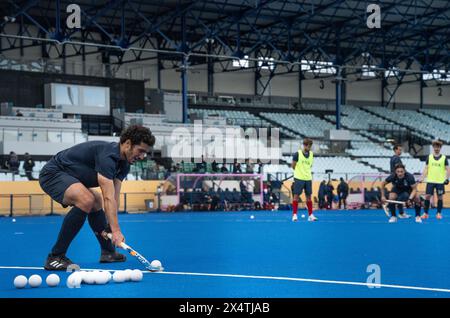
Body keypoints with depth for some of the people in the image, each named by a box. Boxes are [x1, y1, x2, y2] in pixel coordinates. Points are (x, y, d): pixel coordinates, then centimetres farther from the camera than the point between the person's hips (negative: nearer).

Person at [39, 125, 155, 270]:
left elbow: (115, 197, -1)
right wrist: (116, 231, -39)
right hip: (52, 173, -11)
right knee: (86, 200, -31)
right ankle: (55, 258, -26)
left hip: (69, 176, 11)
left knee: (96, 203, 25)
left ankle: (108, 252, 39)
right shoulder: (107, 155, -28)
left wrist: (111, 227, -10)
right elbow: (109, 198, -35)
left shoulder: (124, 164, 2)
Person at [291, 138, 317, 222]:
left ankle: (310, 215, 11)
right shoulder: (297, 154, -8)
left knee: (308, 196, 7)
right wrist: (299, 172, 7)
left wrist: (307, 172, 5)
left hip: (308, 178, 4)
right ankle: (294, 215, 0)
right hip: (299, 178, -4)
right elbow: (293, 166, -1)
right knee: (296, 196, -3)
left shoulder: (311, 154, 7)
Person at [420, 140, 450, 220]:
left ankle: (439, 213, 12)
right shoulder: (429, 157, 6)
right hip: (430, 180, 1)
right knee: (427, 196, -4)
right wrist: (422, 179, -2)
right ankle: (425, 213, 3)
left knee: (440, 197, 2)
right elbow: (426, 169, 7)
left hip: (440, 181, -1)